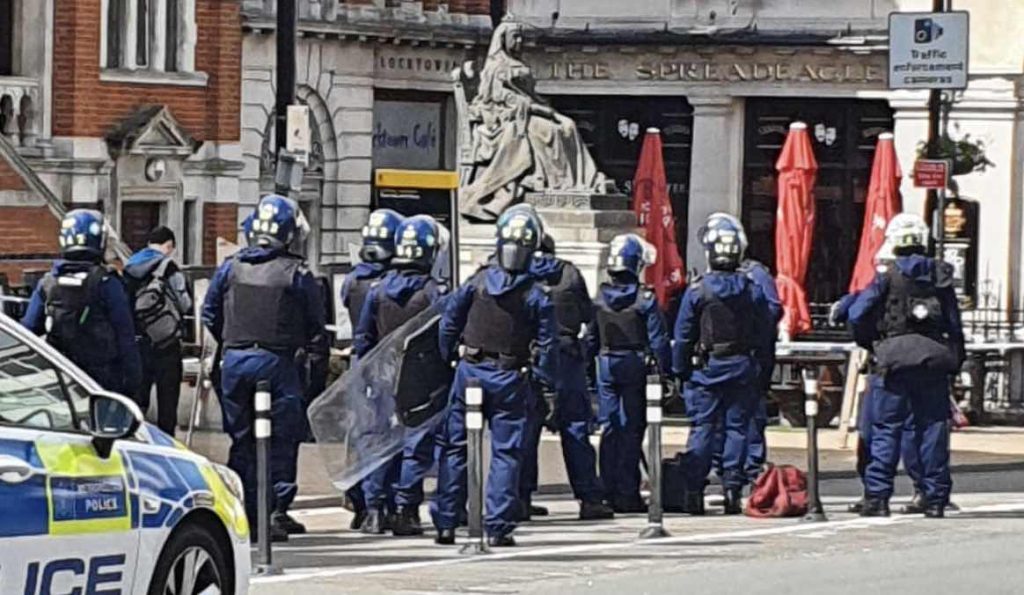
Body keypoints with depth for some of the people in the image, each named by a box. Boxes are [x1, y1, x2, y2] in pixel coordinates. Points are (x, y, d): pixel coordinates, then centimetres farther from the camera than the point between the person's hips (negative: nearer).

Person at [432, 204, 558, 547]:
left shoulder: (476, 284, -2)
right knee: (505, 453, 4)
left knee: (454, 448, 9)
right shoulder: (536, 296, -6)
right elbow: (548, 345, -5)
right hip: (510, 378, -1)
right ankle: (498, 527, -1)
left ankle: (445, 523, 9)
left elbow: (448, 325, 1)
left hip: (470, 371, 1)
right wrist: (548, 389, 2)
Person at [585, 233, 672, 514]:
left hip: (606, 366, 3)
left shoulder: (599, 299, 2)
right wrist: (666, 372, -3)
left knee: (609, 428, 9)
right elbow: (658, 340, -9)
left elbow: (590, 338, 8)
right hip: (635, 366, -3)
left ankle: (609, 491, 10)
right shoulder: (645, 299, -10)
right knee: (631, 428, 0)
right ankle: (627, 493, -2)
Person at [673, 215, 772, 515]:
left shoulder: (697, 290, -7)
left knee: (702, 428, 2)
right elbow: (765, 330, 4)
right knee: (737, 428, 5)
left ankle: (694, 492, -1)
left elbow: (683, 335, -3)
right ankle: (733, 489, 2)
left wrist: (680, 371, 6)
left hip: (707, 367, -2)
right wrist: (758, 366, 13)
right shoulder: (752, 290, 0)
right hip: (743, 367, 2)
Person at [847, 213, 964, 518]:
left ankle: (877, 497, -5)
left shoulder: (888, 278, -4)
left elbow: (858, 315, -5)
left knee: (885, 430, 0)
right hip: (935, 362, 3)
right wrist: (954, 362, 16)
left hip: (894, 363, -3)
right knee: (932, 430, 6)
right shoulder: (940, 277, 8)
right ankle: (935, 499, 7)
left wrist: (870, 345, 13)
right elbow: (955, 325, 10)